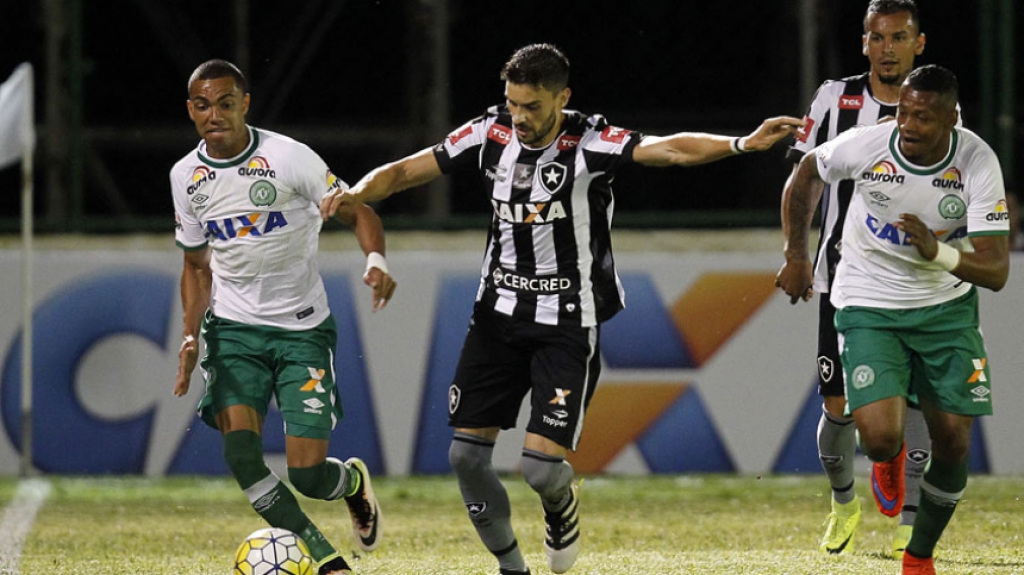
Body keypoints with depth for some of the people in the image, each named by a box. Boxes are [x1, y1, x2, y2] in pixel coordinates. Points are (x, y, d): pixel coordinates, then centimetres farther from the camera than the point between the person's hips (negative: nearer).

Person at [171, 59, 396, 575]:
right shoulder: (186, 177, 4)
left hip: (302, 329, -3)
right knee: (240, 451, -19)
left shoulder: (287, 156, -10)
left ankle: (353, 481, 30)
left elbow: (356, 211, -4)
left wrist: (375, 260, -25)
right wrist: (191, 334, 0)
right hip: (233, 329, 3)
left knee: (308, 474, -9)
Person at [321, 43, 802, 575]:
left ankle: (561, 505, 24)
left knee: (541, 465, -14)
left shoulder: (590, 144, -15)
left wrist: (742, 144, -44)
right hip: (499, 313, 5)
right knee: (466, 453, -1)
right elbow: (405, 171, 3)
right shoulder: (489, 134, -2)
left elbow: (669, 150, -28)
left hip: (568, 324, -4)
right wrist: (355, 194, -16)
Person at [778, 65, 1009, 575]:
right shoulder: (866, 144, -20)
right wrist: (796, 256, 8)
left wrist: (939, 253, -41)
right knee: (881, 437, -18)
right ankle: (890, 457, 23)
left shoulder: (977, 162, -20)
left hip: (946, 307, 1)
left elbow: (996, 271, -22)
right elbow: (807, 175, 4)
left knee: (953, 442, 1)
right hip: (869, 307, -1)